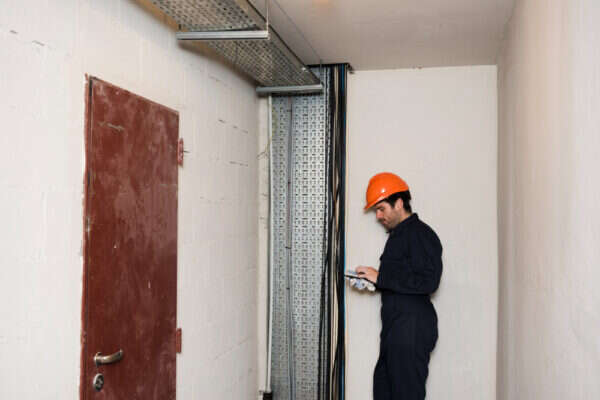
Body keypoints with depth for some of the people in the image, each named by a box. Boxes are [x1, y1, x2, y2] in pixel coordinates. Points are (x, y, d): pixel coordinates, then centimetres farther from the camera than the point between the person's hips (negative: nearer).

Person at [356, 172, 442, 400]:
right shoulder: (397, 235, 20)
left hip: (412, 329, -10)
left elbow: (428, 281, -21)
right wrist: (373, 280, 7)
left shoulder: (421, 234, -10)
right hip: (394, 328, 10)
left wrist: (381, 277, -18)